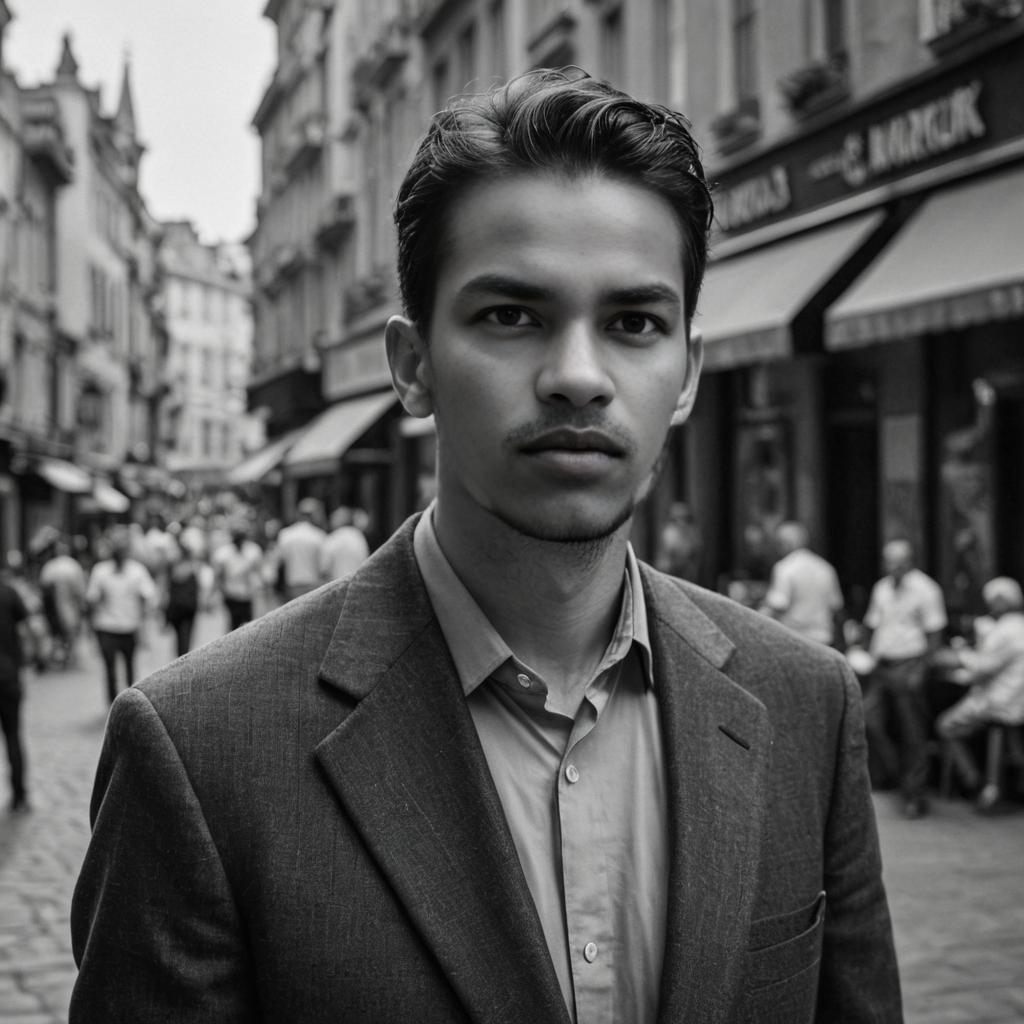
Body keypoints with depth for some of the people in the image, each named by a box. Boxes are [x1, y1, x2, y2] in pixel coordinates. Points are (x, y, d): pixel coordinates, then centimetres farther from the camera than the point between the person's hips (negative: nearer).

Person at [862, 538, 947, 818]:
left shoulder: (925, 589, -7)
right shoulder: (881, 588, 11)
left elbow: (935, 635, -9)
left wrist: (919, 671, -15)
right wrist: (873, 656, 3)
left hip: (909, 667, -6)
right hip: (882, 667, 6)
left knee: (913, 735, 0)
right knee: (869, 720, -6)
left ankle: (914, 795, 11)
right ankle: (896, 771, 15)